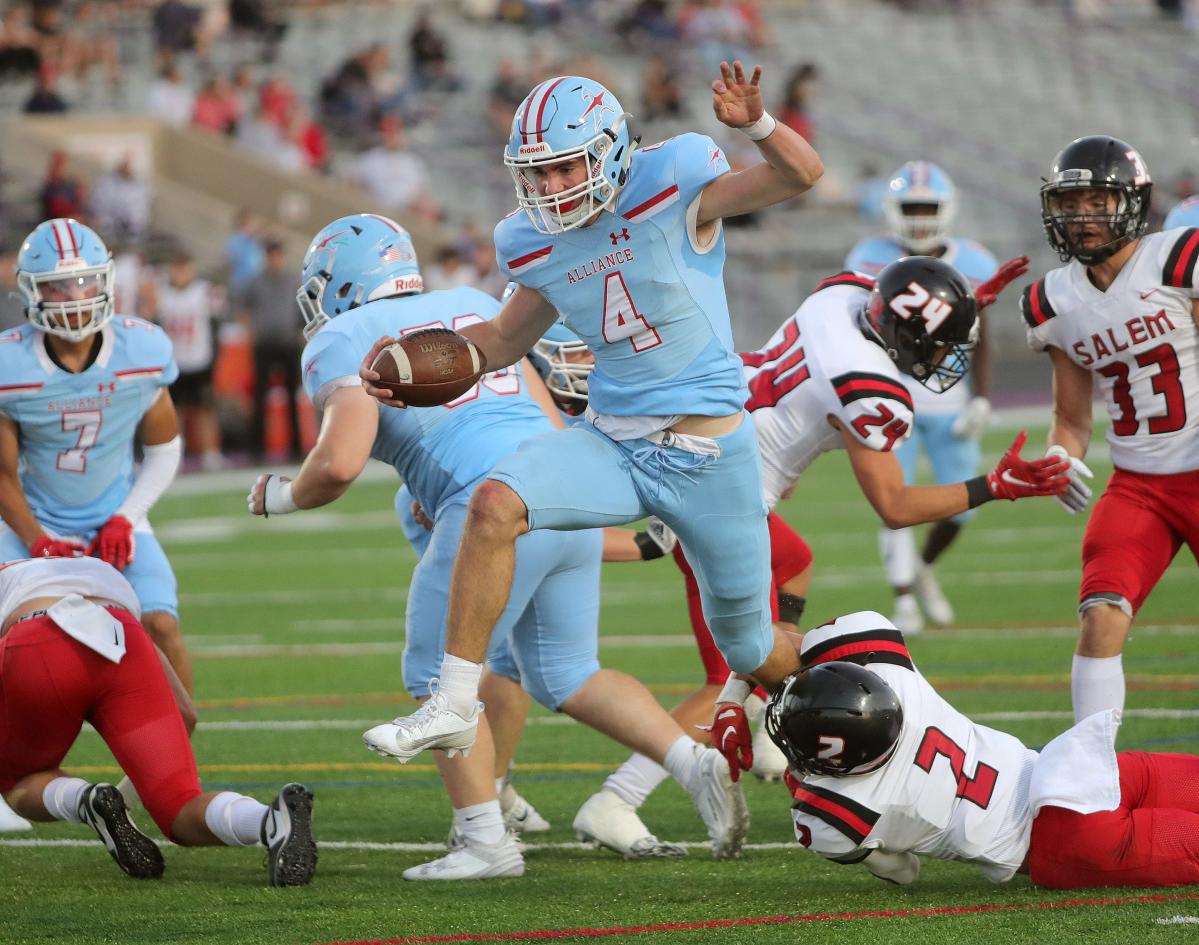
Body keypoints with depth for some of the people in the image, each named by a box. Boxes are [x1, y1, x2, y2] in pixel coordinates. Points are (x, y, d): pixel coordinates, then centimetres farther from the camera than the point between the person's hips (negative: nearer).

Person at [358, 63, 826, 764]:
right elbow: (508, 339, 17)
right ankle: (455, 706, -21)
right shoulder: (536, 245, 0)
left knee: (751, 650, 11)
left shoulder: (673, 186, -15)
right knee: (495, 505, -26)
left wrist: (755, 123, -42)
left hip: (709, 456, -4)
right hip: (614, 442, 4)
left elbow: (802, 176, -21)